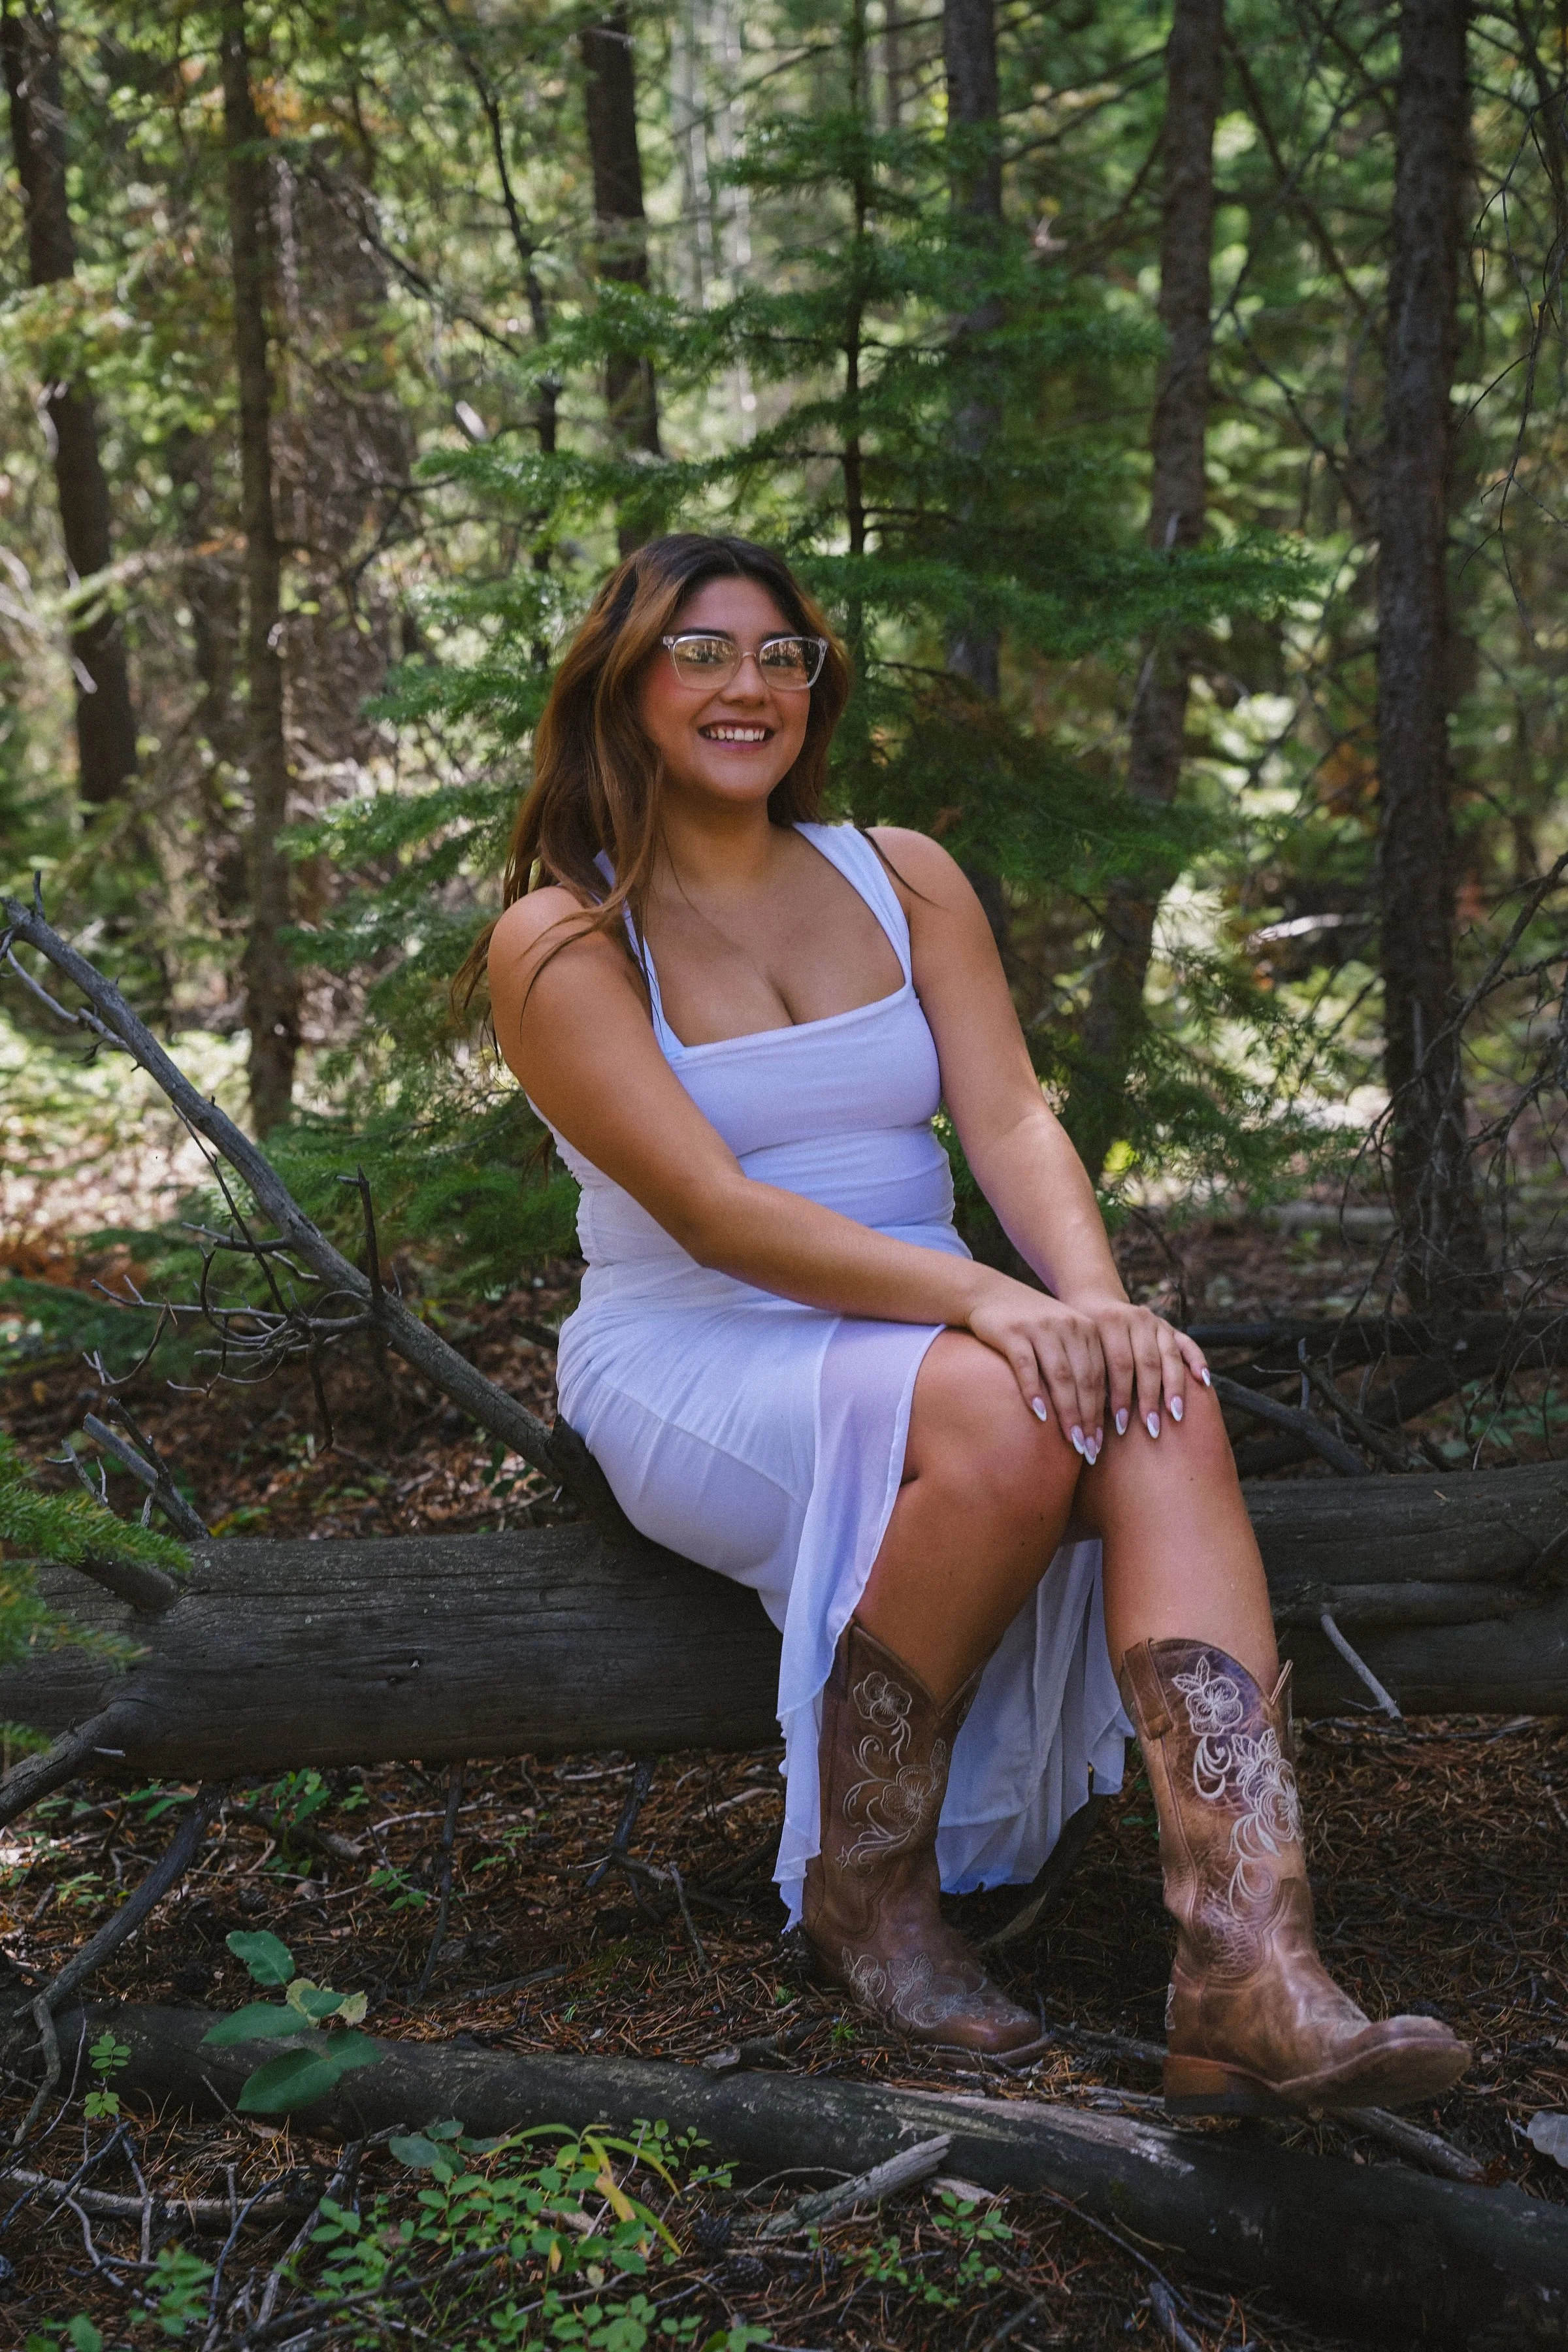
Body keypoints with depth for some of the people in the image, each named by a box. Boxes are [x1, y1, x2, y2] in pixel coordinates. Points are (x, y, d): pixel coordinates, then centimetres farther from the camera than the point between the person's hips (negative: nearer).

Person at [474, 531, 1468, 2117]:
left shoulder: (903, 882, 10)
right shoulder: (560, 943, -5)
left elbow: (1011, 1121, -2)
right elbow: (711, 1212, -17)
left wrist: (1094, 1297, -23)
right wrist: (980, 1301, -29)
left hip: (932, 1333, 4)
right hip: (696, 1372, -4)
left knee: (1159, 1404, -28)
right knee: (1002, 1417, -34)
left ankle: (1249, 1972, -43)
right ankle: (862, 1890, -15)